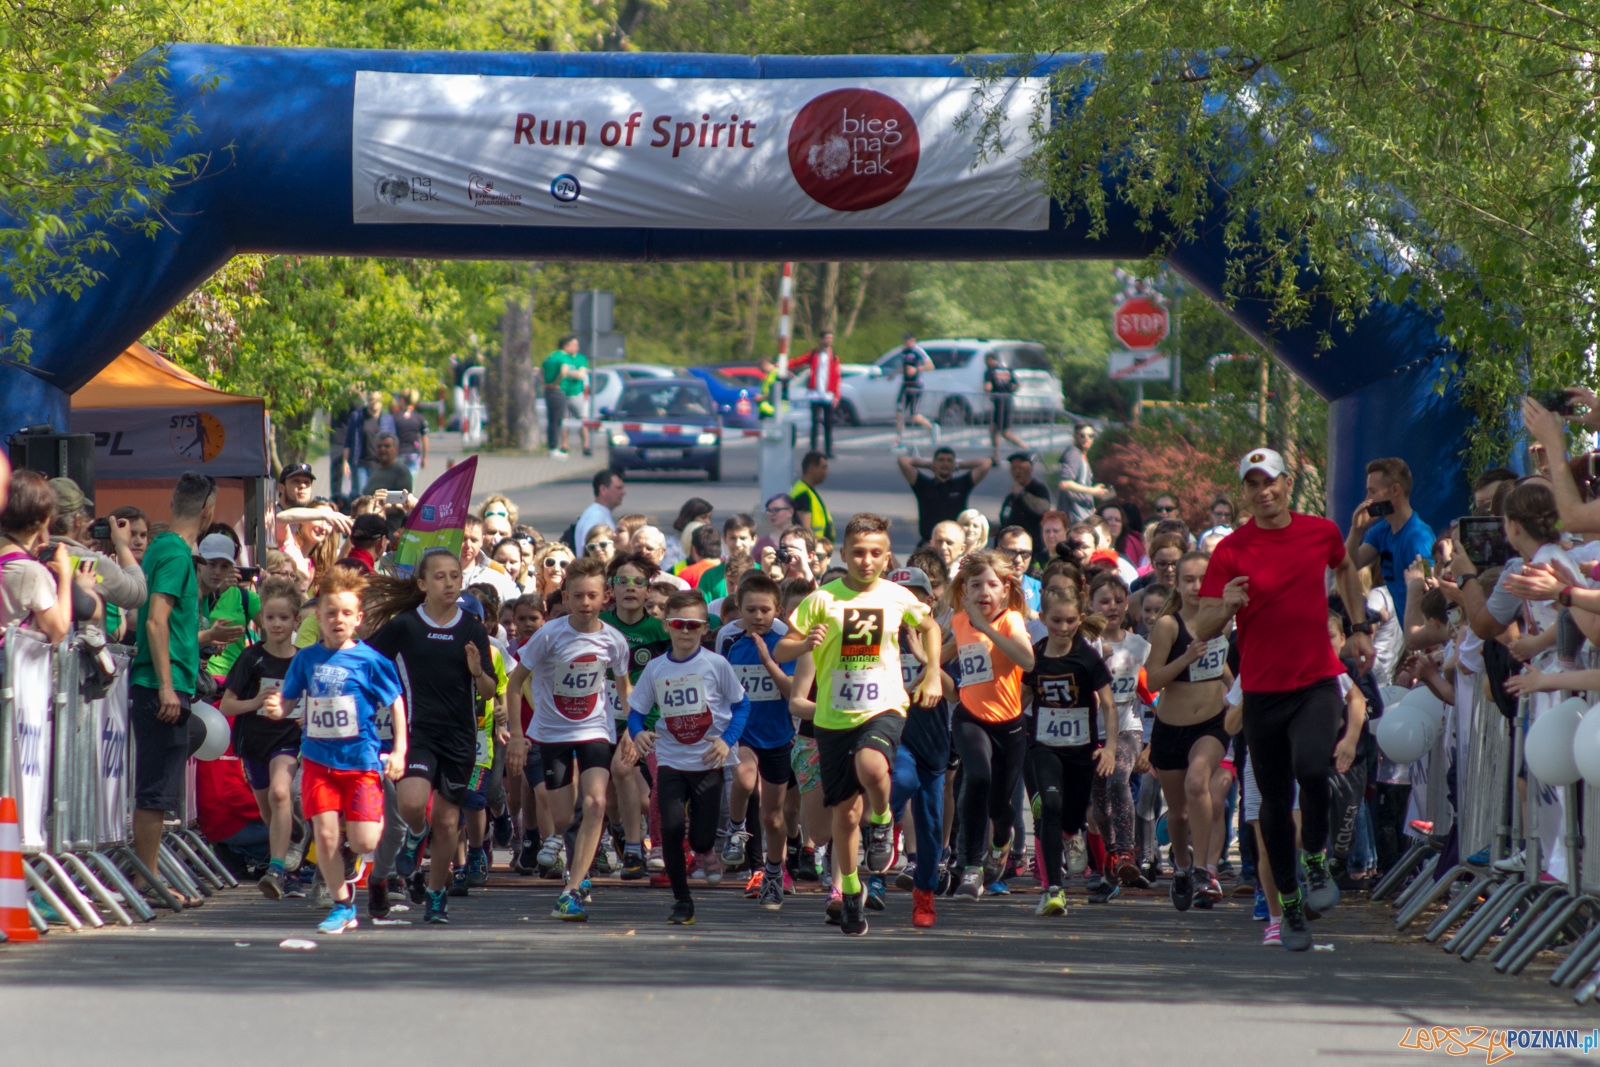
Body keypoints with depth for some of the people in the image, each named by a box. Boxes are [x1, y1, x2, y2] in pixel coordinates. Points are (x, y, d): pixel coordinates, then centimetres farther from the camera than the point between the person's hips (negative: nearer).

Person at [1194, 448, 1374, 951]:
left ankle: (1316, 860, -1)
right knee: (1275, 801, 5)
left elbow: (1346, 569, 27)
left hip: (1318, 683, 0)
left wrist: (1359, 629, 20)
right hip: (1262, 692, 0)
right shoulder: (1231, 551, -5)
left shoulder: (1321, 532, 3)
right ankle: (1290, 903, 21)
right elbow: (1203, 631, -6)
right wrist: (1225, 607, -27)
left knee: (1310, 767, -26)